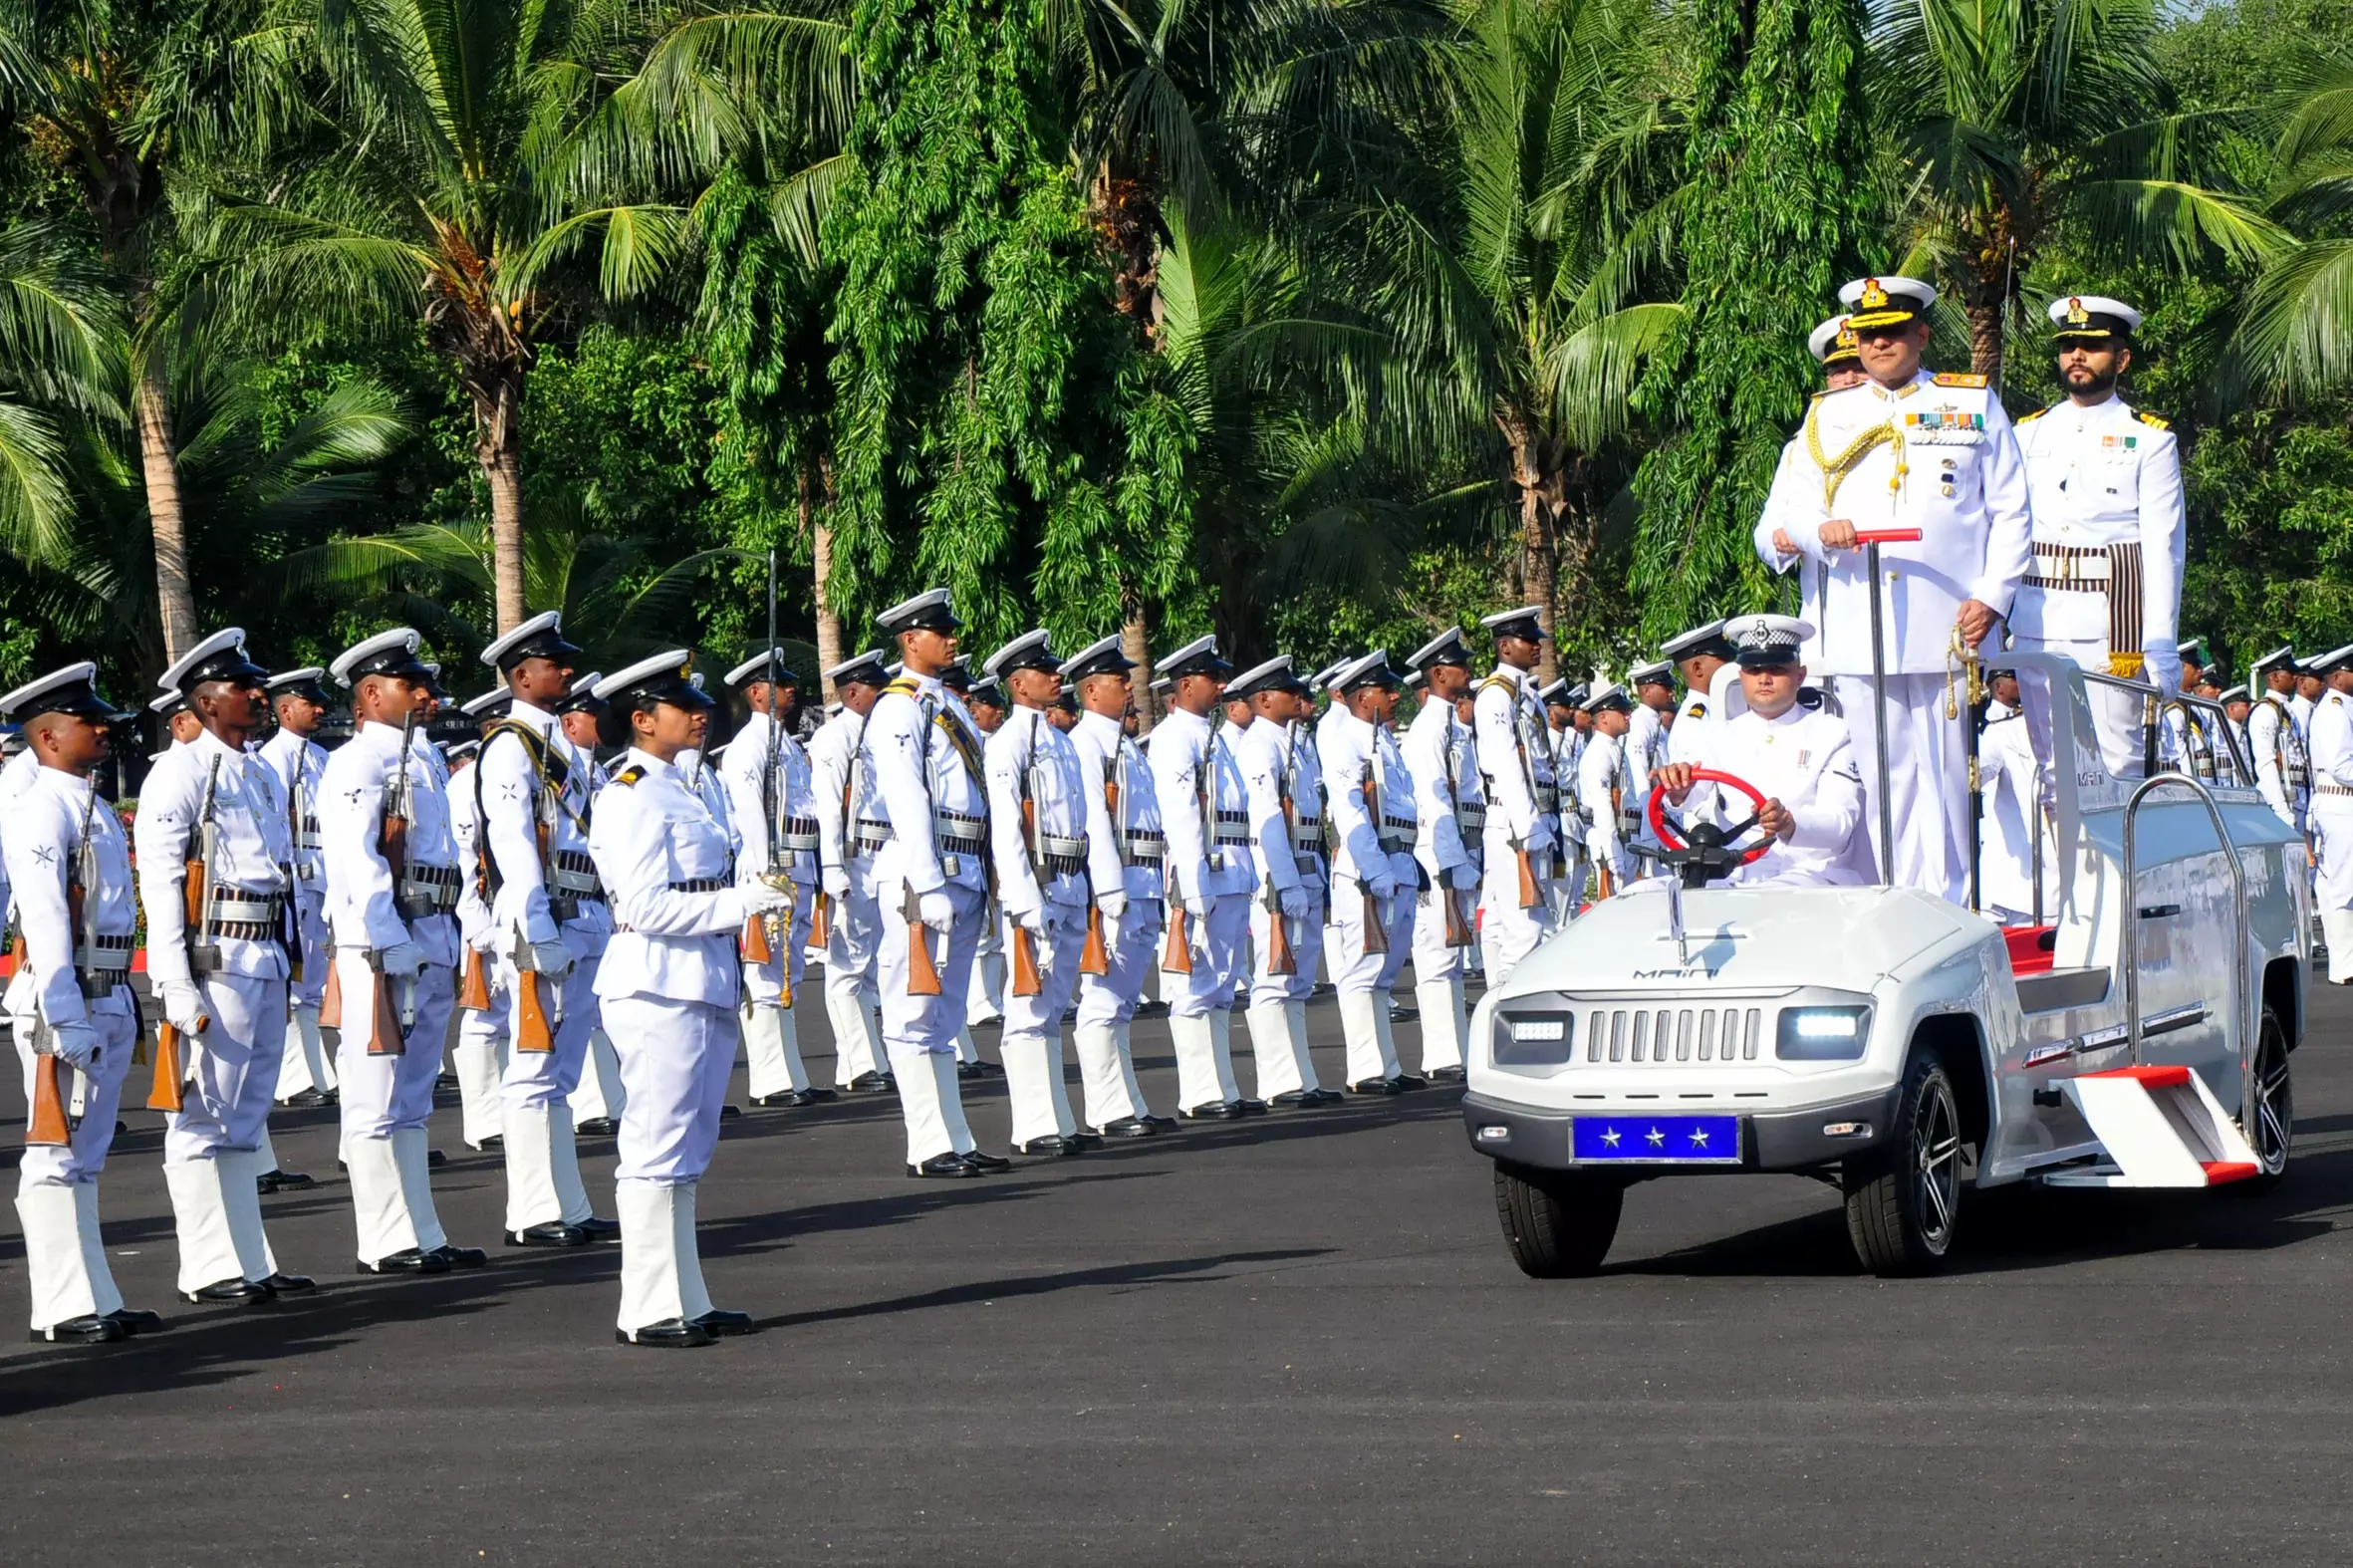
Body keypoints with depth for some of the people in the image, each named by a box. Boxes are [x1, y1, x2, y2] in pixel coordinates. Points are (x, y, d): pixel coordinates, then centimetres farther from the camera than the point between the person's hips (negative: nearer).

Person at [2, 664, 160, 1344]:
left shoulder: (93, 803, 17)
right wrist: (67, 1022, -23)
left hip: (109, 1000, 9)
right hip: (65, 1000, -9)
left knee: (86, 1157, 12)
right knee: (56, 1157, -6)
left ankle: (97, 1300, 16)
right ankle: (65, 1308, -6)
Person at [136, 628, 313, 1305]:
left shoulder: (263, 777, 18)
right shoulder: (181, 773, -6)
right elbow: (159, 885, -11)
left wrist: (292, 963, 16)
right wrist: (176, 986, -17)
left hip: (267, 962, 8)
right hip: (215, 962, -8)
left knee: (246, 1120, 13)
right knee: (202, 1119, -4)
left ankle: (251, 1261, 17)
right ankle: (209, 1268, -2)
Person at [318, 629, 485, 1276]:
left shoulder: (421, 764, 19)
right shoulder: (357, 763, -8)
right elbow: (360, 863, -17)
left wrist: (454, 952, 16)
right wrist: (383, 954, -22)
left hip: (432, 947, 9)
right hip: (386, 947, -9)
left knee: (412, 1100, 13)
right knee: (378, 1098, -4)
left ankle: (423, 1236, 17)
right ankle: (388, 1243, -3)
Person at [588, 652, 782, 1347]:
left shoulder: (677, 791, 18)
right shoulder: (633, 797, -13)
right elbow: (648, 907, -20)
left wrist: (758, 895, 9)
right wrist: (744, 900, -19)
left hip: (701, 986, 10)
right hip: (659, 987, -10)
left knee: (686, 1152, 13)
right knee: (656, 1147, -7)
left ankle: (686, 1302, 18)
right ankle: (649, 1311, -4)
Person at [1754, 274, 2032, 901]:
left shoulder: (1974, 405, 12)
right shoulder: (1828, 416, 18)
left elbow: (2011, 512, 10)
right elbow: (1781, 520, 15)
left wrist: (1991, 597, -3)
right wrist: (1819, 530, -8)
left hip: (1945, 629, -2)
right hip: (1858, 634, 2)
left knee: (1944, 781, -4)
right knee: (1883, 783, 0)